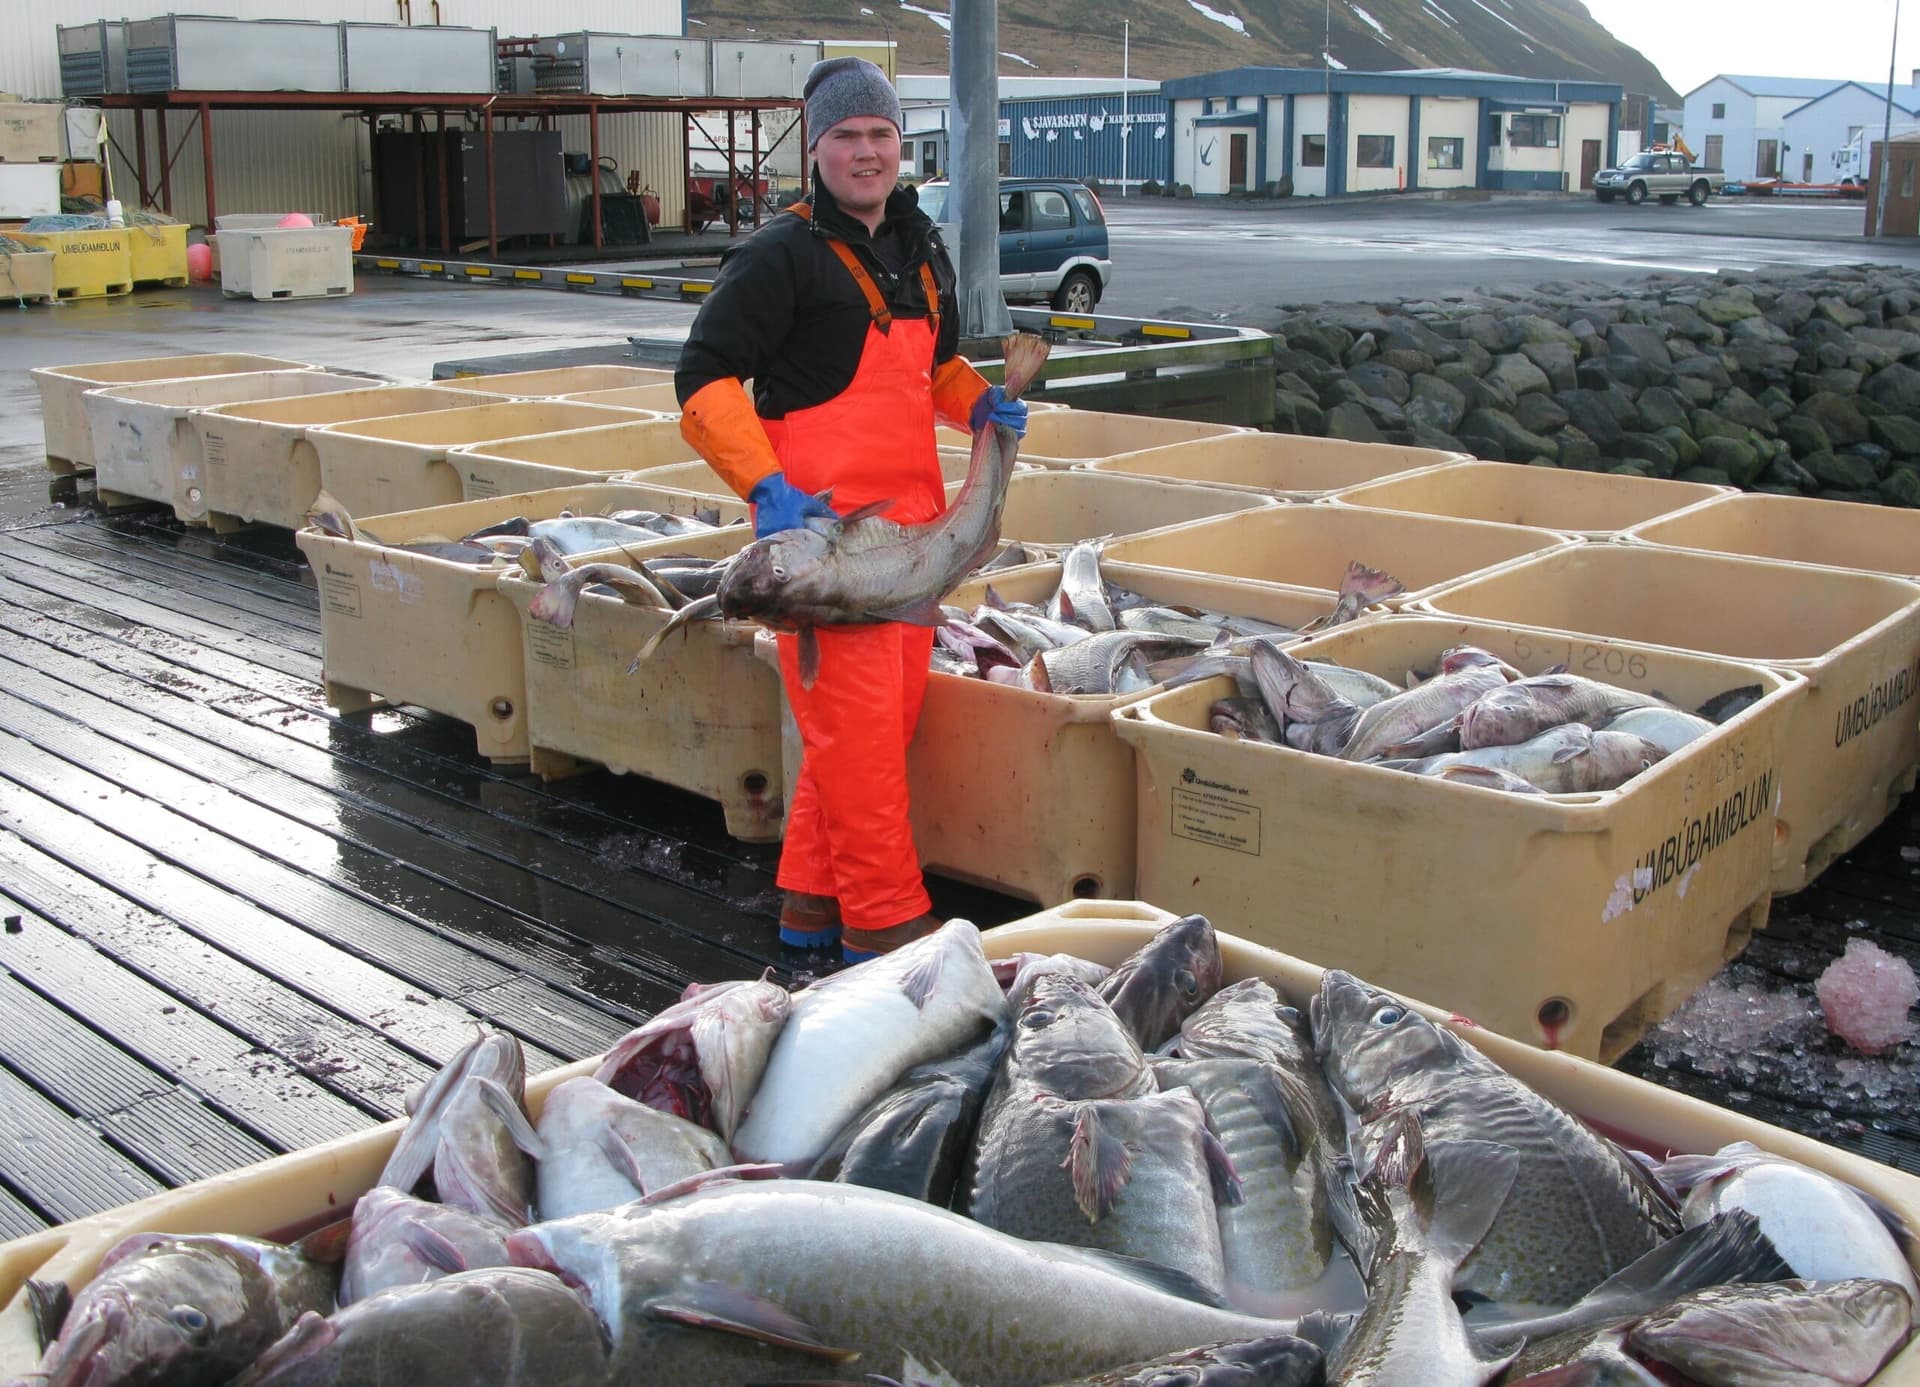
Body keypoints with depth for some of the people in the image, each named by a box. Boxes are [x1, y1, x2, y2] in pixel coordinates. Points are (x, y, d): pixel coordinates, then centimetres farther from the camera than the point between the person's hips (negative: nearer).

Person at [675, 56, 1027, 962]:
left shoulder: (921, 249, 16)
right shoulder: (785, 253, -9)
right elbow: (705, 377, -12)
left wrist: (980, 403, 10)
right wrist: (765, 487, -22)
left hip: (910, 516, 9)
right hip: (822, 522, -8)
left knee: (893, 708, 12)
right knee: (854, 720, -8)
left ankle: (813, 900, 24)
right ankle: (885, 917, 5)